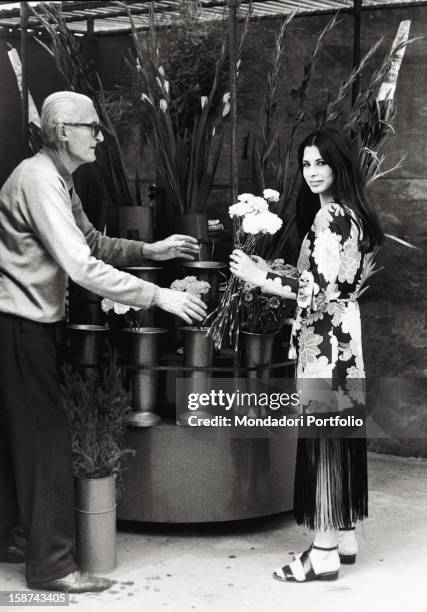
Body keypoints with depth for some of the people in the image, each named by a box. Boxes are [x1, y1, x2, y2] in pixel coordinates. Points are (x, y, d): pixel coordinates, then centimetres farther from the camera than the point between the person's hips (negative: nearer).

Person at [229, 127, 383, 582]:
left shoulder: (328, 217, -16)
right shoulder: (352, 215, 13)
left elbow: (318, 292, -22)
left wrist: (259, 277, -15)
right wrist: (275, 273, 15)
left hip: (323, 345, -10)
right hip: (344, 341, 10)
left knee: (321, 442, -4)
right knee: (341, 440, 14)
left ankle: (324, 553, 2)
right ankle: (345, 538, 24)